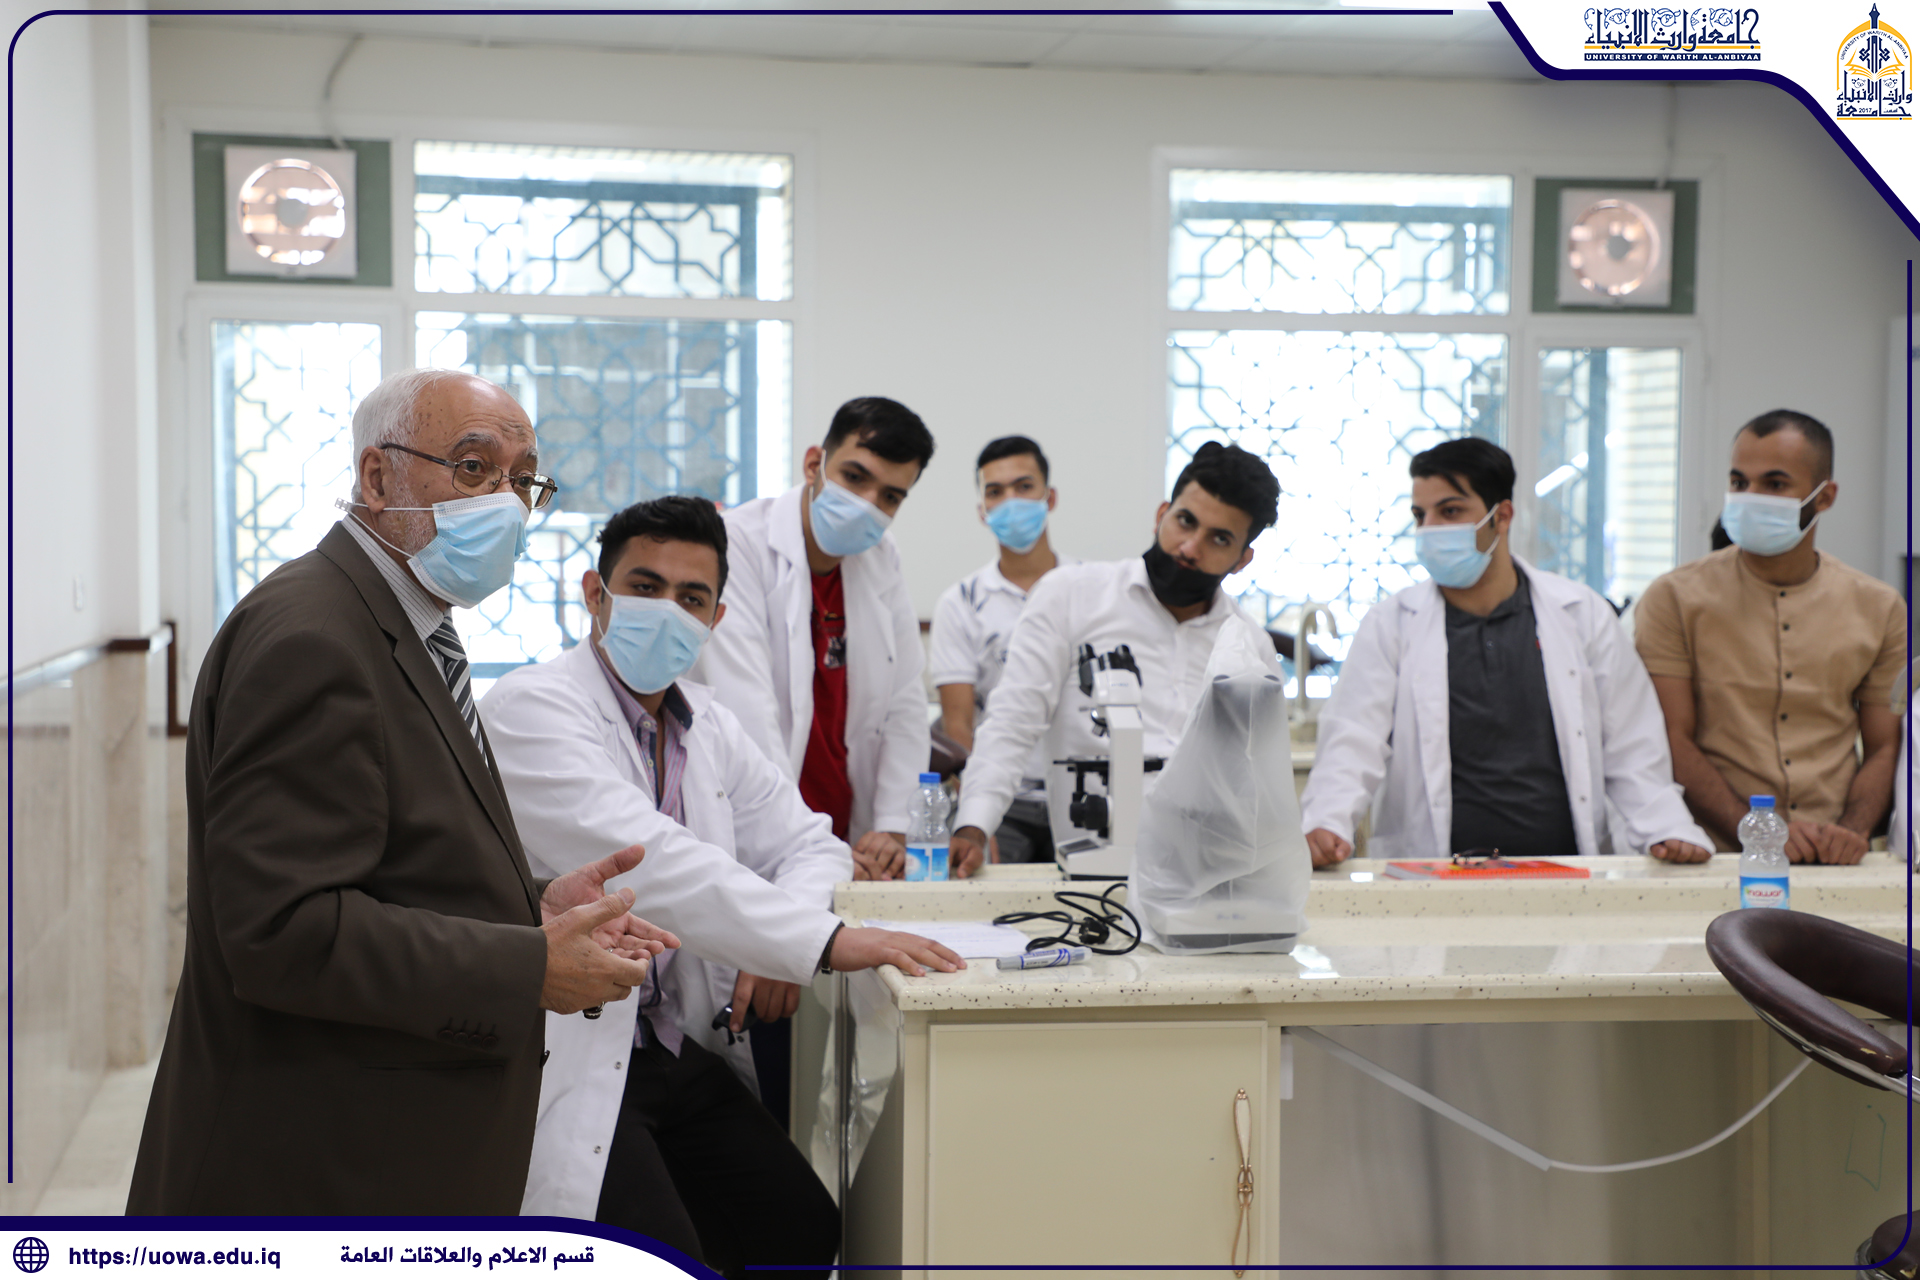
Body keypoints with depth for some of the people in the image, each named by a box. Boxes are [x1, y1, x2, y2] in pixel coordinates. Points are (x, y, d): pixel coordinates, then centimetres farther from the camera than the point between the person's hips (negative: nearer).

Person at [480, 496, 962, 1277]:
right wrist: (821, 942, -31)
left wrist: (776, 946, -7)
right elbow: (645, 861, -26)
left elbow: (806, 841, 17)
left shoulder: (706, 725, 13)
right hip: (571, 1066, -8)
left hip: (681, 1055, 8)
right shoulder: (531, 708, -13)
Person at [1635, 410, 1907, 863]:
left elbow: (1885, 749, 13)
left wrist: (1851, 832, -6)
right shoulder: (1673, 599, 4)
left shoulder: (1879, 609, 13)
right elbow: (1672, 742, -2)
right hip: (1716, 859, -2)